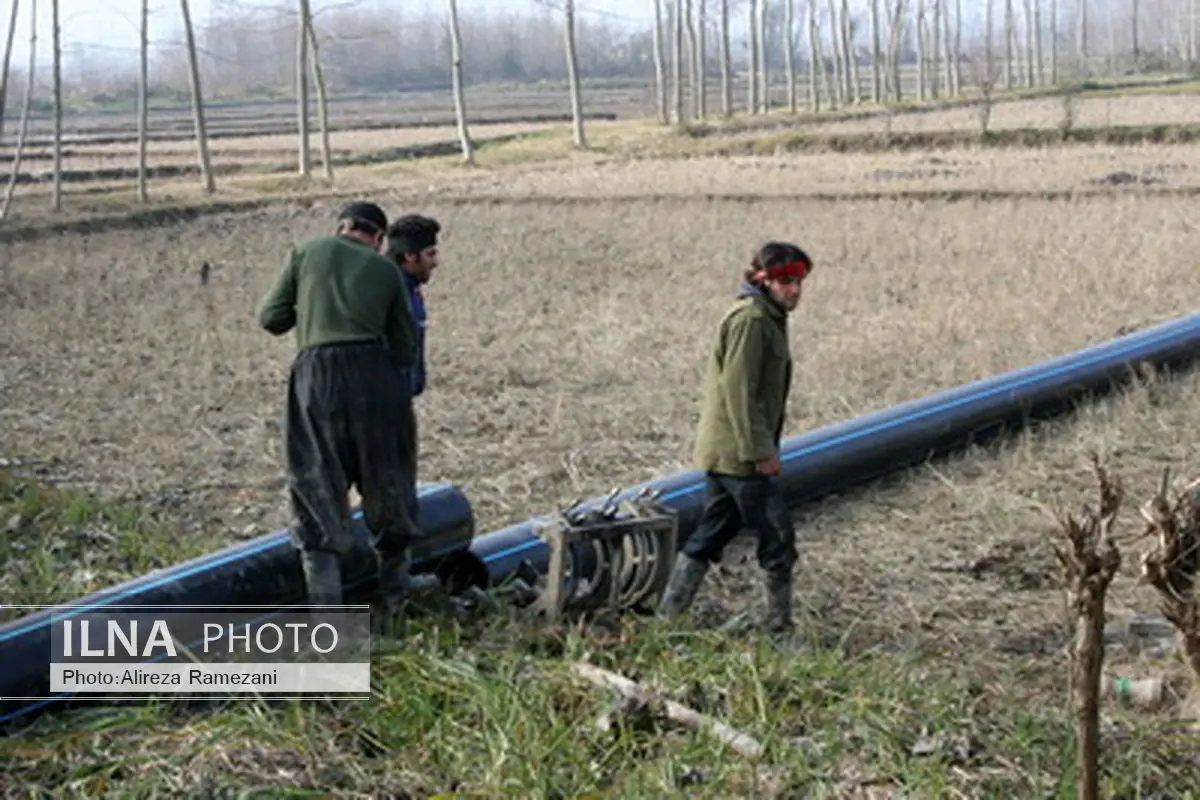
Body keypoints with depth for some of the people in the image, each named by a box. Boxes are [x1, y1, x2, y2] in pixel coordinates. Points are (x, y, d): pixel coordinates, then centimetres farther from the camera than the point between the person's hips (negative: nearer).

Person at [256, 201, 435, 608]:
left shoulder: (306, 252, 9)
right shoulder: (387, 271, 13)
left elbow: (270, 317, 6)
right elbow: (405, 349, 13)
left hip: (317, 373, -1)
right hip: (375, 373, 1)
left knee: (317, 482, 4)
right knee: (385, 476, 17)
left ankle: (324, 586, -5)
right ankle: (394, 571, 32)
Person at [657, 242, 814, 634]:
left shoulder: (767, 318, 18)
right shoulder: (750, 319, -15)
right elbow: (739, 390, -20)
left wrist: (765, 446, 22)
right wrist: (760, 450, -20)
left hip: (723, 452, 10)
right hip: (739, 453, -10)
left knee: (711, 535, 13)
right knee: (778, 537, -3)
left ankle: (667, 616, 17)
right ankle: (780, 627, 6)